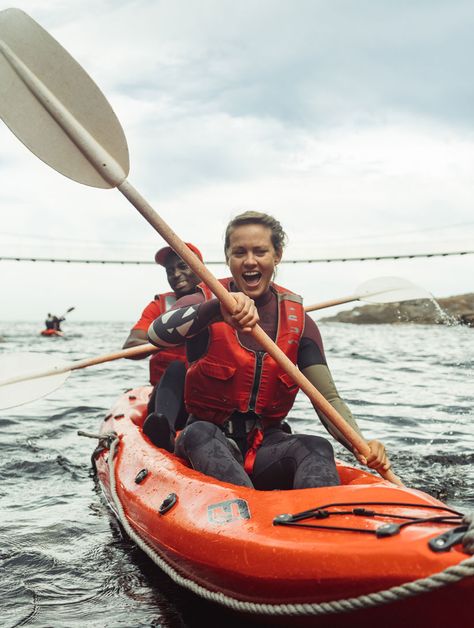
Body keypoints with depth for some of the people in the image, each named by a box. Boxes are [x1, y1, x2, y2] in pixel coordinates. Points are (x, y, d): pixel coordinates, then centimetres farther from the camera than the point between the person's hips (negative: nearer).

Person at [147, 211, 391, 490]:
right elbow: (157, 334, -26)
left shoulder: (298, 322, 4)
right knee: (200, 434, -35)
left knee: (317, 448, -28)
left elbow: (328, 398, -3)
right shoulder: (204, 303, -3)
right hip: (208, 445, -2)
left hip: (267, 446, 2)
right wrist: (217, 308, -44)